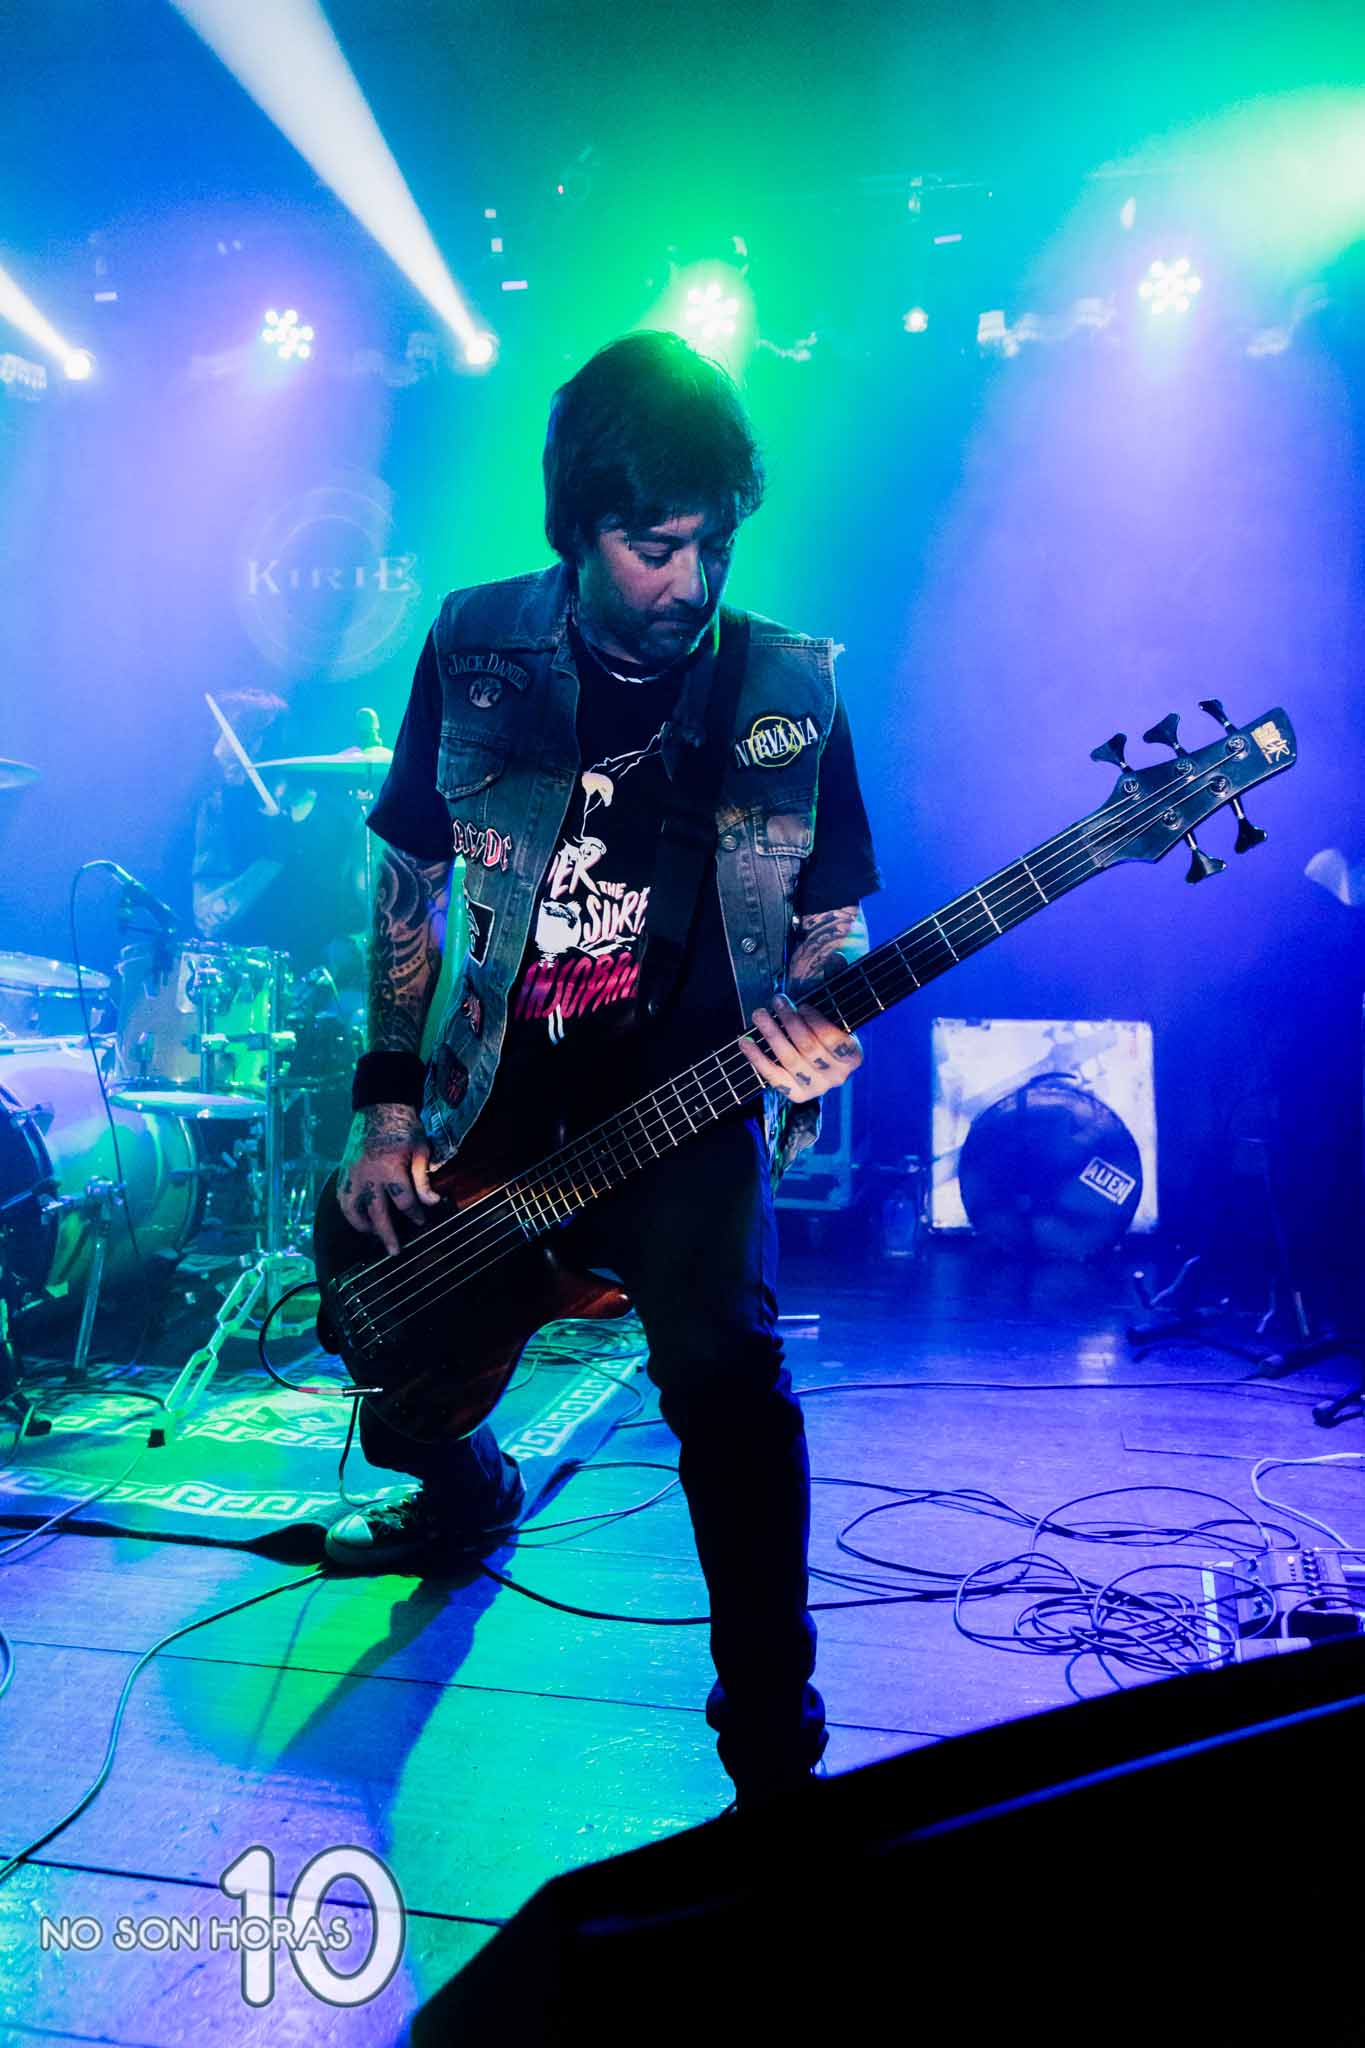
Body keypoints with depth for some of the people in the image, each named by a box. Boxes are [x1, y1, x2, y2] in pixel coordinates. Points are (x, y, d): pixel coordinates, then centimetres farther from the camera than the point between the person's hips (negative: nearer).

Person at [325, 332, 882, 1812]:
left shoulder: (789, 693, -3)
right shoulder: (475, 651, -1)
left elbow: (833, 914, 4)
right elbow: (410, 878, 5)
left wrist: (815, 1021, -20)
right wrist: (389, 1107, 0)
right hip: (494, 1102, 2)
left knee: (725, 1370, -23)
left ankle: (771, 1728, -2)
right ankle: (469, 1494, 43)